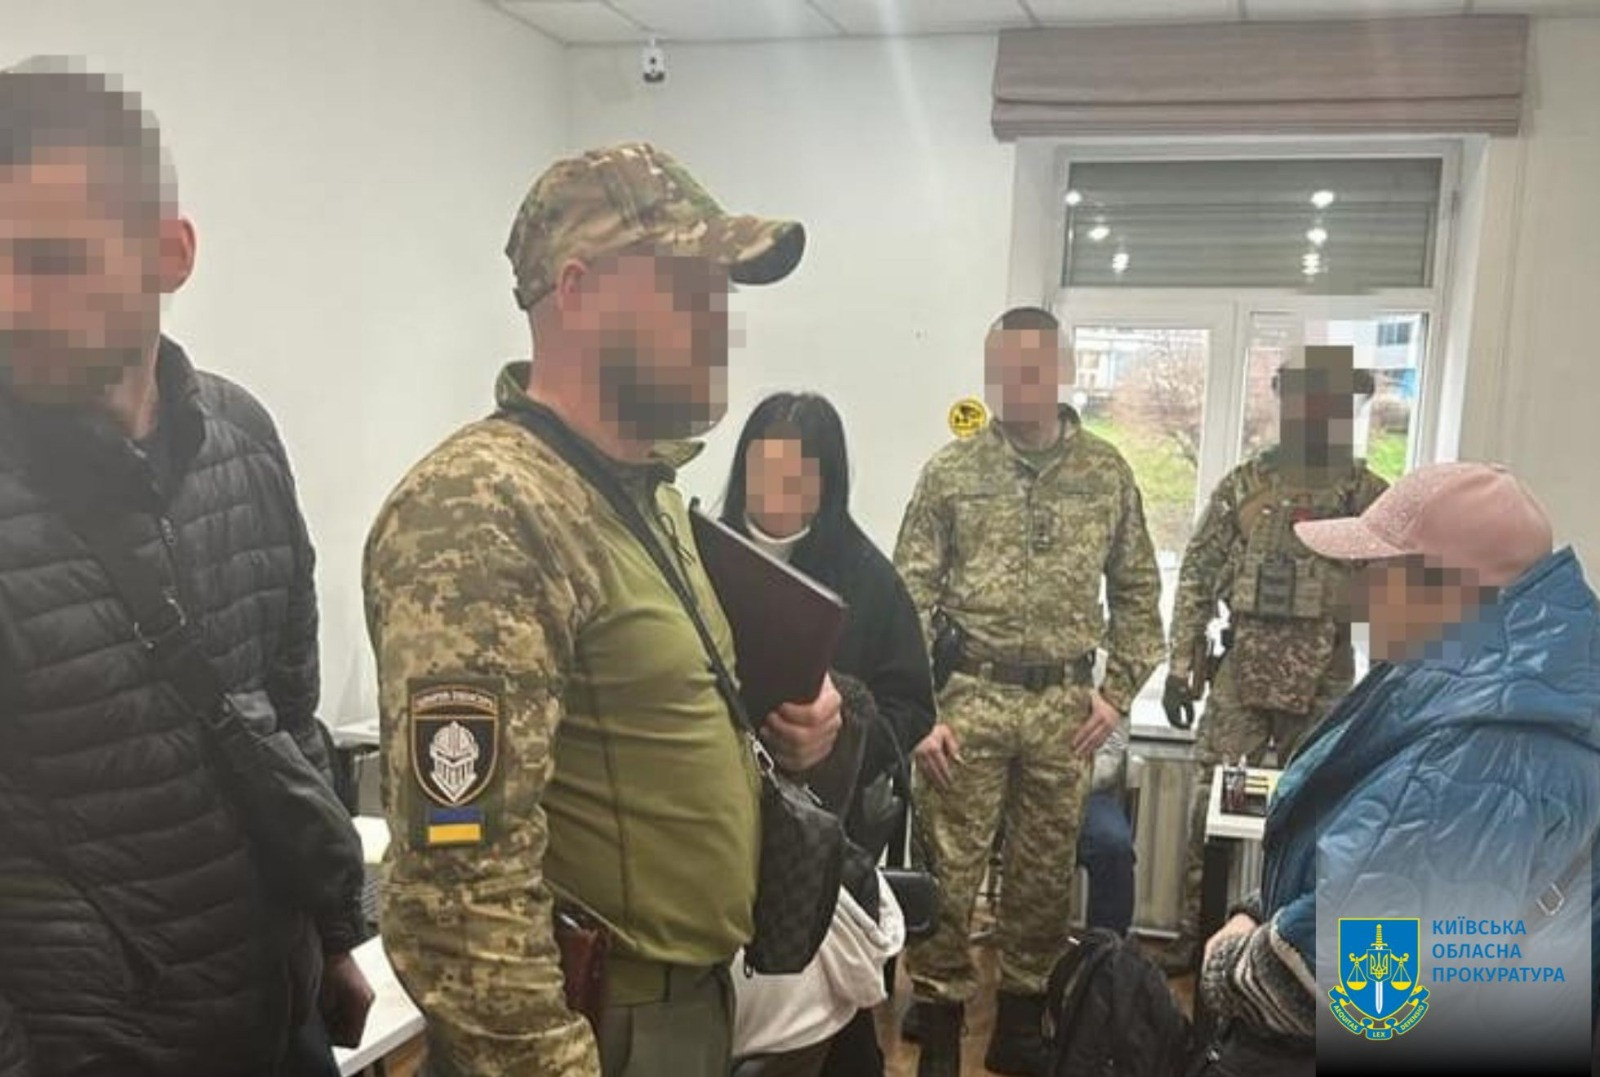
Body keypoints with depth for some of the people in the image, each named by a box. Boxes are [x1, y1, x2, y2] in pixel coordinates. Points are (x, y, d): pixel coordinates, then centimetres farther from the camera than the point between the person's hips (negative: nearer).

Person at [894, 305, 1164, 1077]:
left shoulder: (1106, 472, 5)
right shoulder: (952, 471, -1)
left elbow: (1136, 590, 11)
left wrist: (1117, 689, 2)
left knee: (1046, 874, 12)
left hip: (1064, 705, 2)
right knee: (949, 870, 2)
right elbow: (910, 597, -2)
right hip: (969, 697, -2)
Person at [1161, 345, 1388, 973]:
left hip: (1326, 684, 0)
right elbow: (1197, 577, 3)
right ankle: (1195, 934, 16)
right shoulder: (1243, 485, 3)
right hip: (1242, 674, 0)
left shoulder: (1371, 497, 4)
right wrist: (1180, 665, -2)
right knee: (1210, 808, 2)